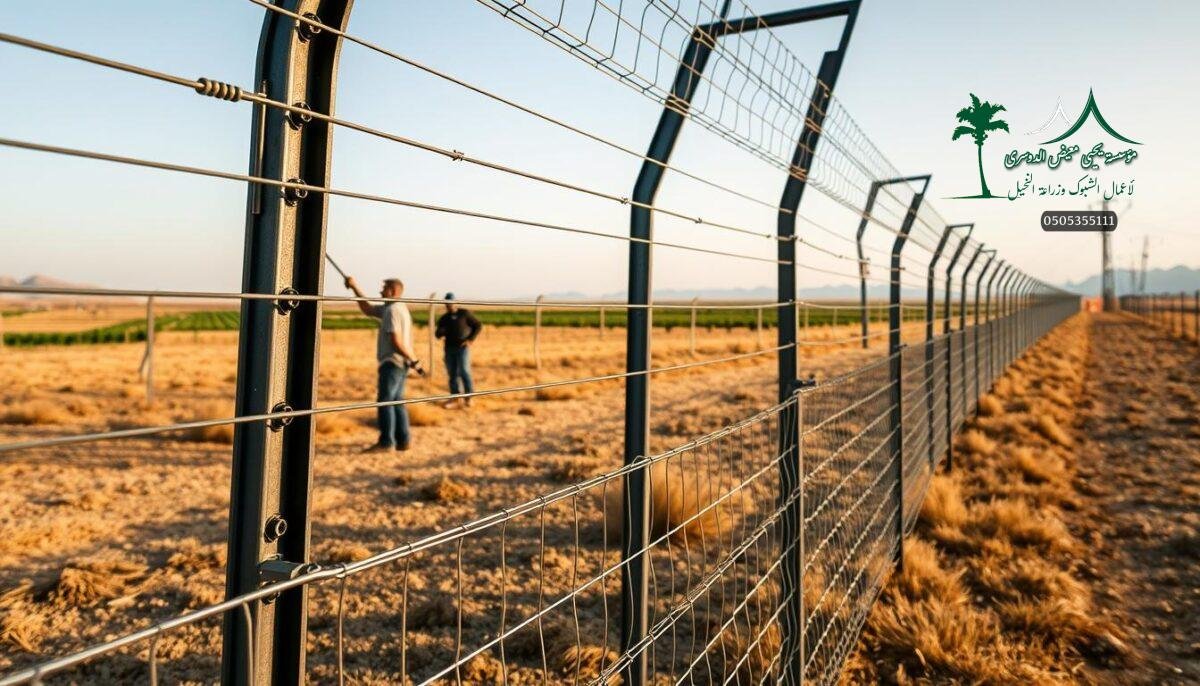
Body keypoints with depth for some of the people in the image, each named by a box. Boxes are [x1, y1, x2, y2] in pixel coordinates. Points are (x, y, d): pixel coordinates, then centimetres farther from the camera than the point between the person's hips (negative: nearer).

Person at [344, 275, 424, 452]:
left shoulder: (392, 310, -13)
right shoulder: (399, 308, 17)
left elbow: (396, 341, -22)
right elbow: (367, 309, 25)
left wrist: (414, 360, -20)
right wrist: (355, 288, 22)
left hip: (392, 363, -10)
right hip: (401, 363, 10)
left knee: (385, 401, -8)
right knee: (396, 401, 11)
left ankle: (386, 442, -8)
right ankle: (403, 440, 11)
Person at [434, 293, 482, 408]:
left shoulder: (465, 313, -2)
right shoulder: (443, 319, 9)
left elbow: (478, 326, -1)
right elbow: (438, 335, 13)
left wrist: (471, 340, -10)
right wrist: (439, 333, -12)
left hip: (463, 347, -4)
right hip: (449, 348, 4)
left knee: (464, 371, -12)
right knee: (452, 373, 5)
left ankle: (468, 397, -4)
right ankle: (455, 396, 15)